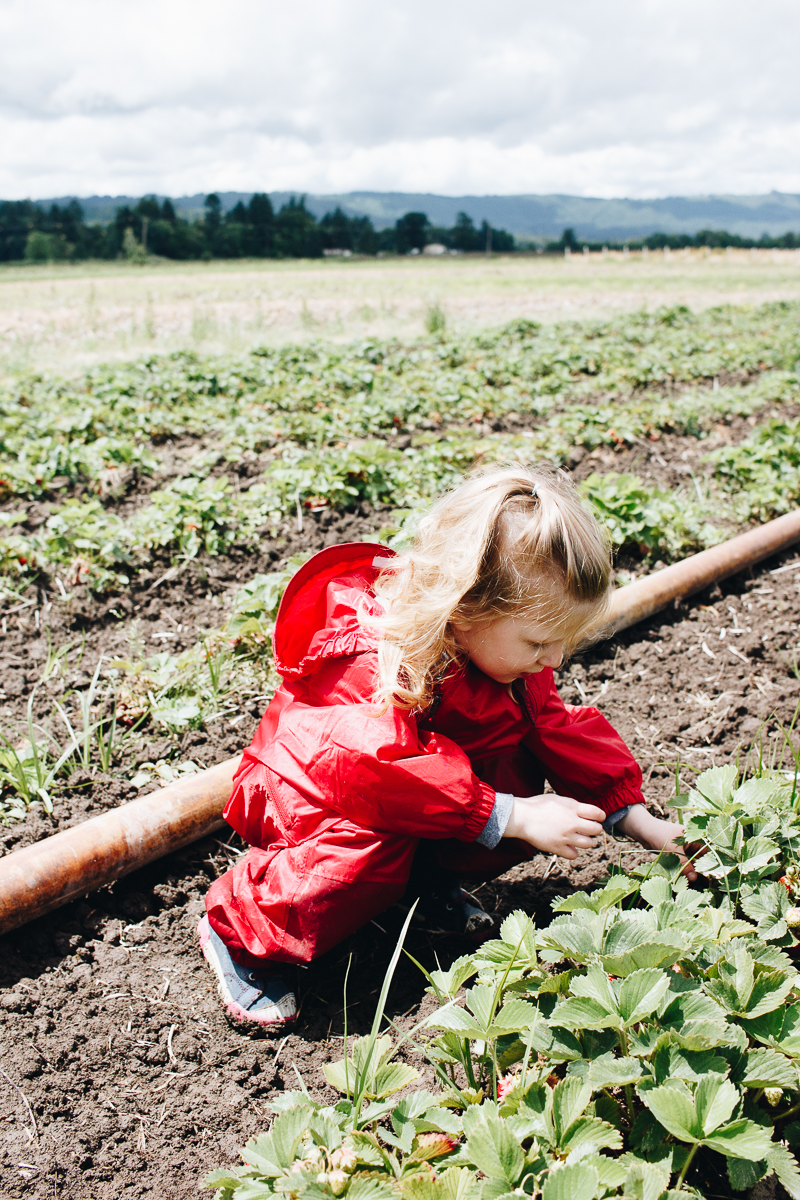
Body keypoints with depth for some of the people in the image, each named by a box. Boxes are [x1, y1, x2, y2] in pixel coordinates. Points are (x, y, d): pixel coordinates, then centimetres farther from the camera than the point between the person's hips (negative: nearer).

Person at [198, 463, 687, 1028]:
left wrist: (635, 817, -8)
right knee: (372, 852, -38)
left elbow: (555, 725, -2)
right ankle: (237, 931, -13)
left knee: (520, 774, -15)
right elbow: (383, 777, -46)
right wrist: (510, 818, -42)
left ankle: (428, 874, 5)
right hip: (311, 801, -7)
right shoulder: (369, 662, -36)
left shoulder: (503, 640, -10)